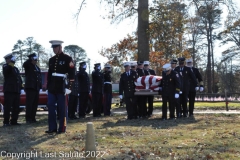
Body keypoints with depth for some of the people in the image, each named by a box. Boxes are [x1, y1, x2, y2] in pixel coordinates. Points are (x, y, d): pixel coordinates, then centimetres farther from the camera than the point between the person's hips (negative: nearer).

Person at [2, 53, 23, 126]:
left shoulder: (16, 68, 22)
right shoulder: (5, 66, 0)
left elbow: (19, 78, 23)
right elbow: (6, 70, -26)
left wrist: (20, 86, 12)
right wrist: (11, 63, -33)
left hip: (16, 91, 7)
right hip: (9, 90, -7)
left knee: (16, 107, 8)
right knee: (7, 107, -5)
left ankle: (14, 121, 15)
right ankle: (6, 122, -1)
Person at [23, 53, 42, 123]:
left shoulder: (38, 68, 20)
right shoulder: (28, 66, -1)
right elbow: (24, 64, -26)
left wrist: (40, 87, 16)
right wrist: (30, 59, -23)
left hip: (36, 88, 7)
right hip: (30, 88, -7)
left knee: (35, 104, 7)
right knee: (29, 104, -7)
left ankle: (33, 118, 14)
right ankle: (28, 119, -5)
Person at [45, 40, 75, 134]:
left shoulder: (67, 58, -4)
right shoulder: (51, 60, 13)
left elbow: (72, 74, -8)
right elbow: (49, 73, 17)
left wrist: (69, 87, -14)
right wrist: (48, 86, 14)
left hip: (62, 87, -6)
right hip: (52, 87, 6)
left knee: (62, 108, 1)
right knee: (51, 107, 4)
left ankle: (62, 128, 9)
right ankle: (52, 128, 12)